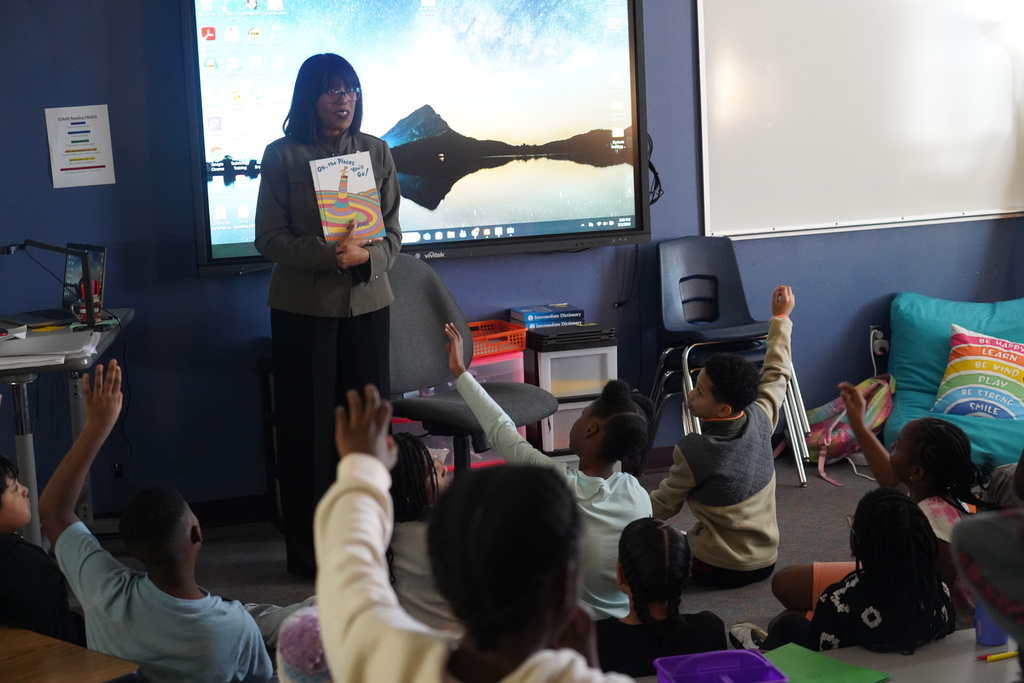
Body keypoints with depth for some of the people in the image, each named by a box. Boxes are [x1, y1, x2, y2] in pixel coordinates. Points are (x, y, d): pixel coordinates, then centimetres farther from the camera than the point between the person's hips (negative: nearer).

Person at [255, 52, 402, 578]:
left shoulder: (376, 152, 6)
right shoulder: (283, 156, -3)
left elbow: (392, 235, 5)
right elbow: (269, 237, -7)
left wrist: (365, 255, -17)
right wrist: (329, 255, -21)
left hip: (367, 303, 3)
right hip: (302, 307, -3)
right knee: (307, 424, 3)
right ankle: (308, 549, 14)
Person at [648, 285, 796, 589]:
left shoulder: (693, 452, -26)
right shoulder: (760, 421, -12)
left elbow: (662, 506, -11)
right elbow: (777, 374, 8)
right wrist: (781, 319, 19)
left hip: (720, 570, -6)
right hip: (765, 562, 6)